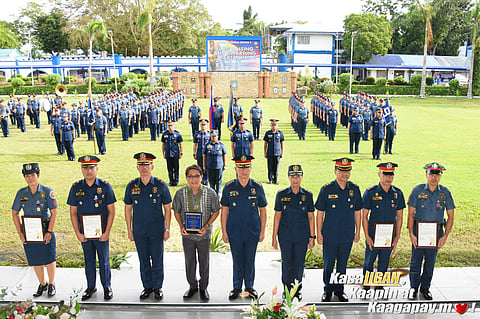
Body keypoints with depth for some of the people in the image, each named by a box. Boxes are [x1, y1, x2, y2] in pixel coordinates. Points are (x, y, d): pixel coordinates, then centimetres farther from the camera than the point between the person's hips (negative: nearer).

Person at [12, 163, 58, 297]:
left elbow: (53, 213, -7)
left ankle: (51, 284, 21)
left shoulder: (47, 192, -8)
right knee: (35, 260, 11)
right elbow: (15, 213, 8)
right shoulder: (21, 193, 1)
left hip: (45, 230, -3)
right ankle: (42, 284, 30)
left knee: (49, 258, 2)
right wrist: (20, 233, 1)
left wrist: (49, 232, -13)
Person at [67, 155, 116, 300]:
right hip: (84, 232, 2)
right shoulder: (76, 188, 0)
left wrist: (106, 232, -11)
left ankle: (107, 287, 25)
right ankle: (90, 287, 31)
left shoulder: (105, 186, -7)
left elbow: (111, 210, -6)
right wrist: (78, 233, -4)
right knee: (88, 260, 15)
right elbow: (73, 212, 3)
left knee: (104, 260, 8)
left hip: (101, 232, -2)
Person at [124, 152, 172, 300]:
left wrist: (167, 229, -4)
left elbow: (167, 208, -2)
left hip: (157, 230, -2)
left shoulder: (161, 185, -7)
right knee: (144, 260, 12)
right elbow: (128, 209, 6)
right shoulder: (131, 186, -1)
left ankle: (158, 287, 24)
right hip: (139, 231, 2)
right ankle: (147, 287, 29)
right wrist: (129, 230, 5)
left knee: (157, 260, 7)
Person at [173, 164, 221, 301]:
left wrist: (206, 226, -14)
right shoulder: (180, 193, -8)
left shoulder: (210, 193, -13)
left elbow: (216, 211, -2)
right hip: (187, 234, 1)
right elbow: (176, 211, 5)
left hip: (204, 234, -1)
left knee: (204, 263, 12)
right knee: (189, 262, 15)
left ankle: (203, 287, 33)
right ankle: (192, 286, 37)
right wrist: (181, 226, -10)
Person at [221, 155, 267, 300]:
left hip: (252, 232, 0)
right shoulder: (229, 187, -4)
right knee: (237, 261, 11)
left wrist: (262, 232, 1)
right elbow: (224, 210, 1)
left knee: (250, 261, 12)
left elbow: (263, 210, 3)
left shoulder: (257, 187, -4)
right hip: (234, 232, 0)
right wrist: (224, 232, -1)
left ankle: (250, 287, 29)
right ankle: (237, 287, 28)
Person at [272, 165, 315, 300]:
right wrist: (274, 237, 0)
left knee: (299, 263, 8)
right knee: (287, 262, 7)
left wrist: (312, 237, 1)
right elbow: (277, 216, 1)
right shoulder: (281, 194, -1)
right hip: (285, 236, 0)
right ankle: (287, 289, 25)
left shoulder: (308, 195, -1)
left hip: (302, 236, 0)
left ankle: (297, 289, 27)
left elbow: (311, 216, 3)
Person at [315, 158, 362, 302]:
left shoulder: (355, 189, 1)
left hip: (347, 235, 2)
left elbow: (357, 212, 9)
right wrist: (319, 233, -4)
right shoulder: (327, 189, -7)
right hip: (329, 235, -2)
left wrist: (358, 232, 8)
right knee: (328, 264, 7)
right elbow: (320, 212, -3)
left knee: (342, 264, 14)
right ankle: (327, 290, 24)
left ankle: (339, 290, 30)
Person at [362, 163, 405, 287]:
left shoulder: (398, 193, 1)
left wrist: (397, 236, 2)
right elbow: (364, 215, -6)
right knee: (369, 262, 8)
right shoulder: (370, 192, -8)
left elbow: (399, 216, 7)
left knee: (384, 265, 13)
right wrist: (367, 236, -10)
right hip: (373, 235, -2)